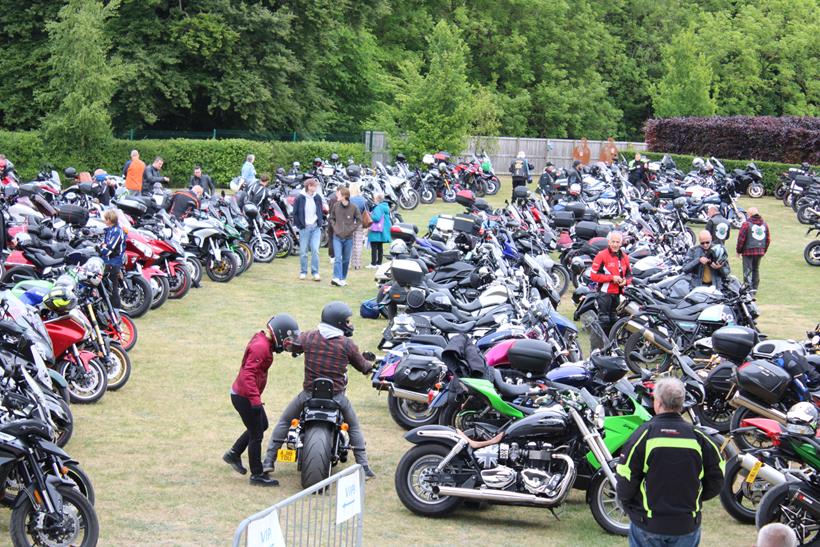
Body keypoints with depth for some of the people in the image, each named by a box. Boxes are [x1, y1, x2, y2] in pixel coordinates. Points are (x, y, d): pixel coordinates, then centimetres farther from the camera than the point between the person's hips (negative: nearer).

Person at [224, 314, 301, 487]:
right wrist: (255, 399, -33)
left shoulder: (263, 341, 7)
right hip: (245, 397, -10)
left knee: (262, 425, 23)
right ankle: (257, 475, 10)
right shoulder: (260, 346, -24)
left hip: (243, 394, 10)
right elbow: (248, 374, -31)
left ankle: (233, 454, 31)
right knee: (257, 434, -1)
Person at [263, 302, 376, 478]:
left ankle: (269, 461, 14)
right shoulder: (347, 344, -9)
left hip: (309, 394, 1)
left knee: (284, 422, 21)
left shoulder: (309, 337, -5)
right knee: (354, 428, 22)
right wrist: (370, 363, 28)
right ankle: (363, 467, 16)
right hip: (336, 396, -1)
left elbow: (292, 346, 13)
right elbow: (363, 367, 4)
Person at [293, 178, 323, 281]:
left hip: (316, 227, 2)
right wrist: (299, 225, -3)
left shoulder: (317, 198, 5)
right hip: (304, 228, -2)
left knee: (315, 250, -6)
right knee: (303, 251, 3)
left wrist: (320, 222, 9)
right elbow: (295, 213, 1)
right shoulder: (300, 198, -5)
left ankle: (315, 272, -1)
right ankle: (303, 272, 15)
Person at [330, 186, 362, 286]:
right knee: (338, 258, -12)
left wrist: (351, 229, -5)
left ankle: (343, 279, 20)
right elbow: (331, 218, 13)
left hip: (348, 238, 0)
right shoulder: (336, 206, 0)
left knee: (346, 260, 9)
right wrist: (334, 227, 0)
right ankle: (336, 278, -19)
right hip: (337, 237, 0)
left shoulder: (353, 208, -6)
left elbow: (359, 220, 4)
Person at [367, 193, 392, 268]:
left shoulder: (378, 207, -16)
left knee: (374, 247, -7)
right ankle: (379, 263, 18)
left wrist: (370, 215, -8)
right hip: (383, 230, 10)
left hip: (376, 231, -10)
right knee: (380, 247, 14)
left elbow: (377, 218, -25)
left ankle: (373, 264, -9)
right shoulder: (385, 207, 14)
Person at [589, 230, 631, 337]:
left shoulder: (624, 257, 11)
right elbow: (594, 275, -14)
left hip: (618, 293, 7)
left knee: (614, 319, 16)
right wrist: (612, 278, -18)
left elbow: (629, 274, 20)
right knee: (604, 319, -9)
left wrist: (626, 281, -4)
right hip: (605, 293, -7)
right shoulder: (602, 255, -9)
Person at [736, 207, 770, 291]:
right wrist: (764, 250, 21)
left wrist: (738, 250, 1)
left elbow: (741, 239, -11)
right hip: (760, 251, 6)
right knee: (756, 269, 16)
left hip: (748, 251, -6)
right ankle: (755, 288, 20)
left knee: (747, 270, -3)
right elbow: (768, 239, 13)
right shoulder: (764, 224, 9)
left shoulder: (746, 224, -11)